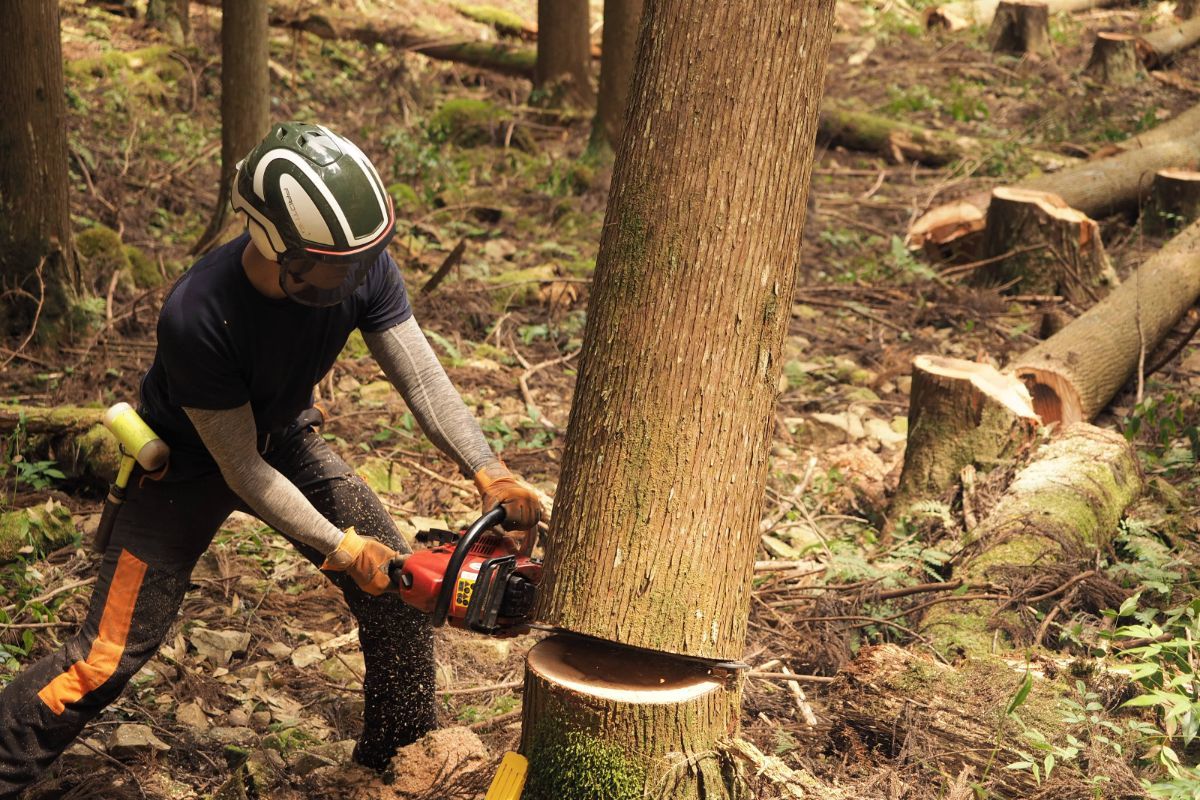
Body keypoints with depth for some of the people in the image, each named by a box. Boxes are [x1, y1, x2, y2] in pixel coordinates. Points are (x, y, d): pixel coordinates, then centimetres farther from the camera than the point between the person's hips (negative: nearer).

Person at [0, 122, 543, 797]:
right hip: (191, 463, -5)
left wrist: (491, 475, -34)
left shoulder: (364, 266, -25)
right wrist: (343, 550, -26)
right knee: (111, 655, -8)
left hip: (285, 441, 5)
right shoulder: (198, 318, -39)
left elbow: (423, 378, -21)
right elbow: (241, 469, -28)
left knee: (401, 584, 2)